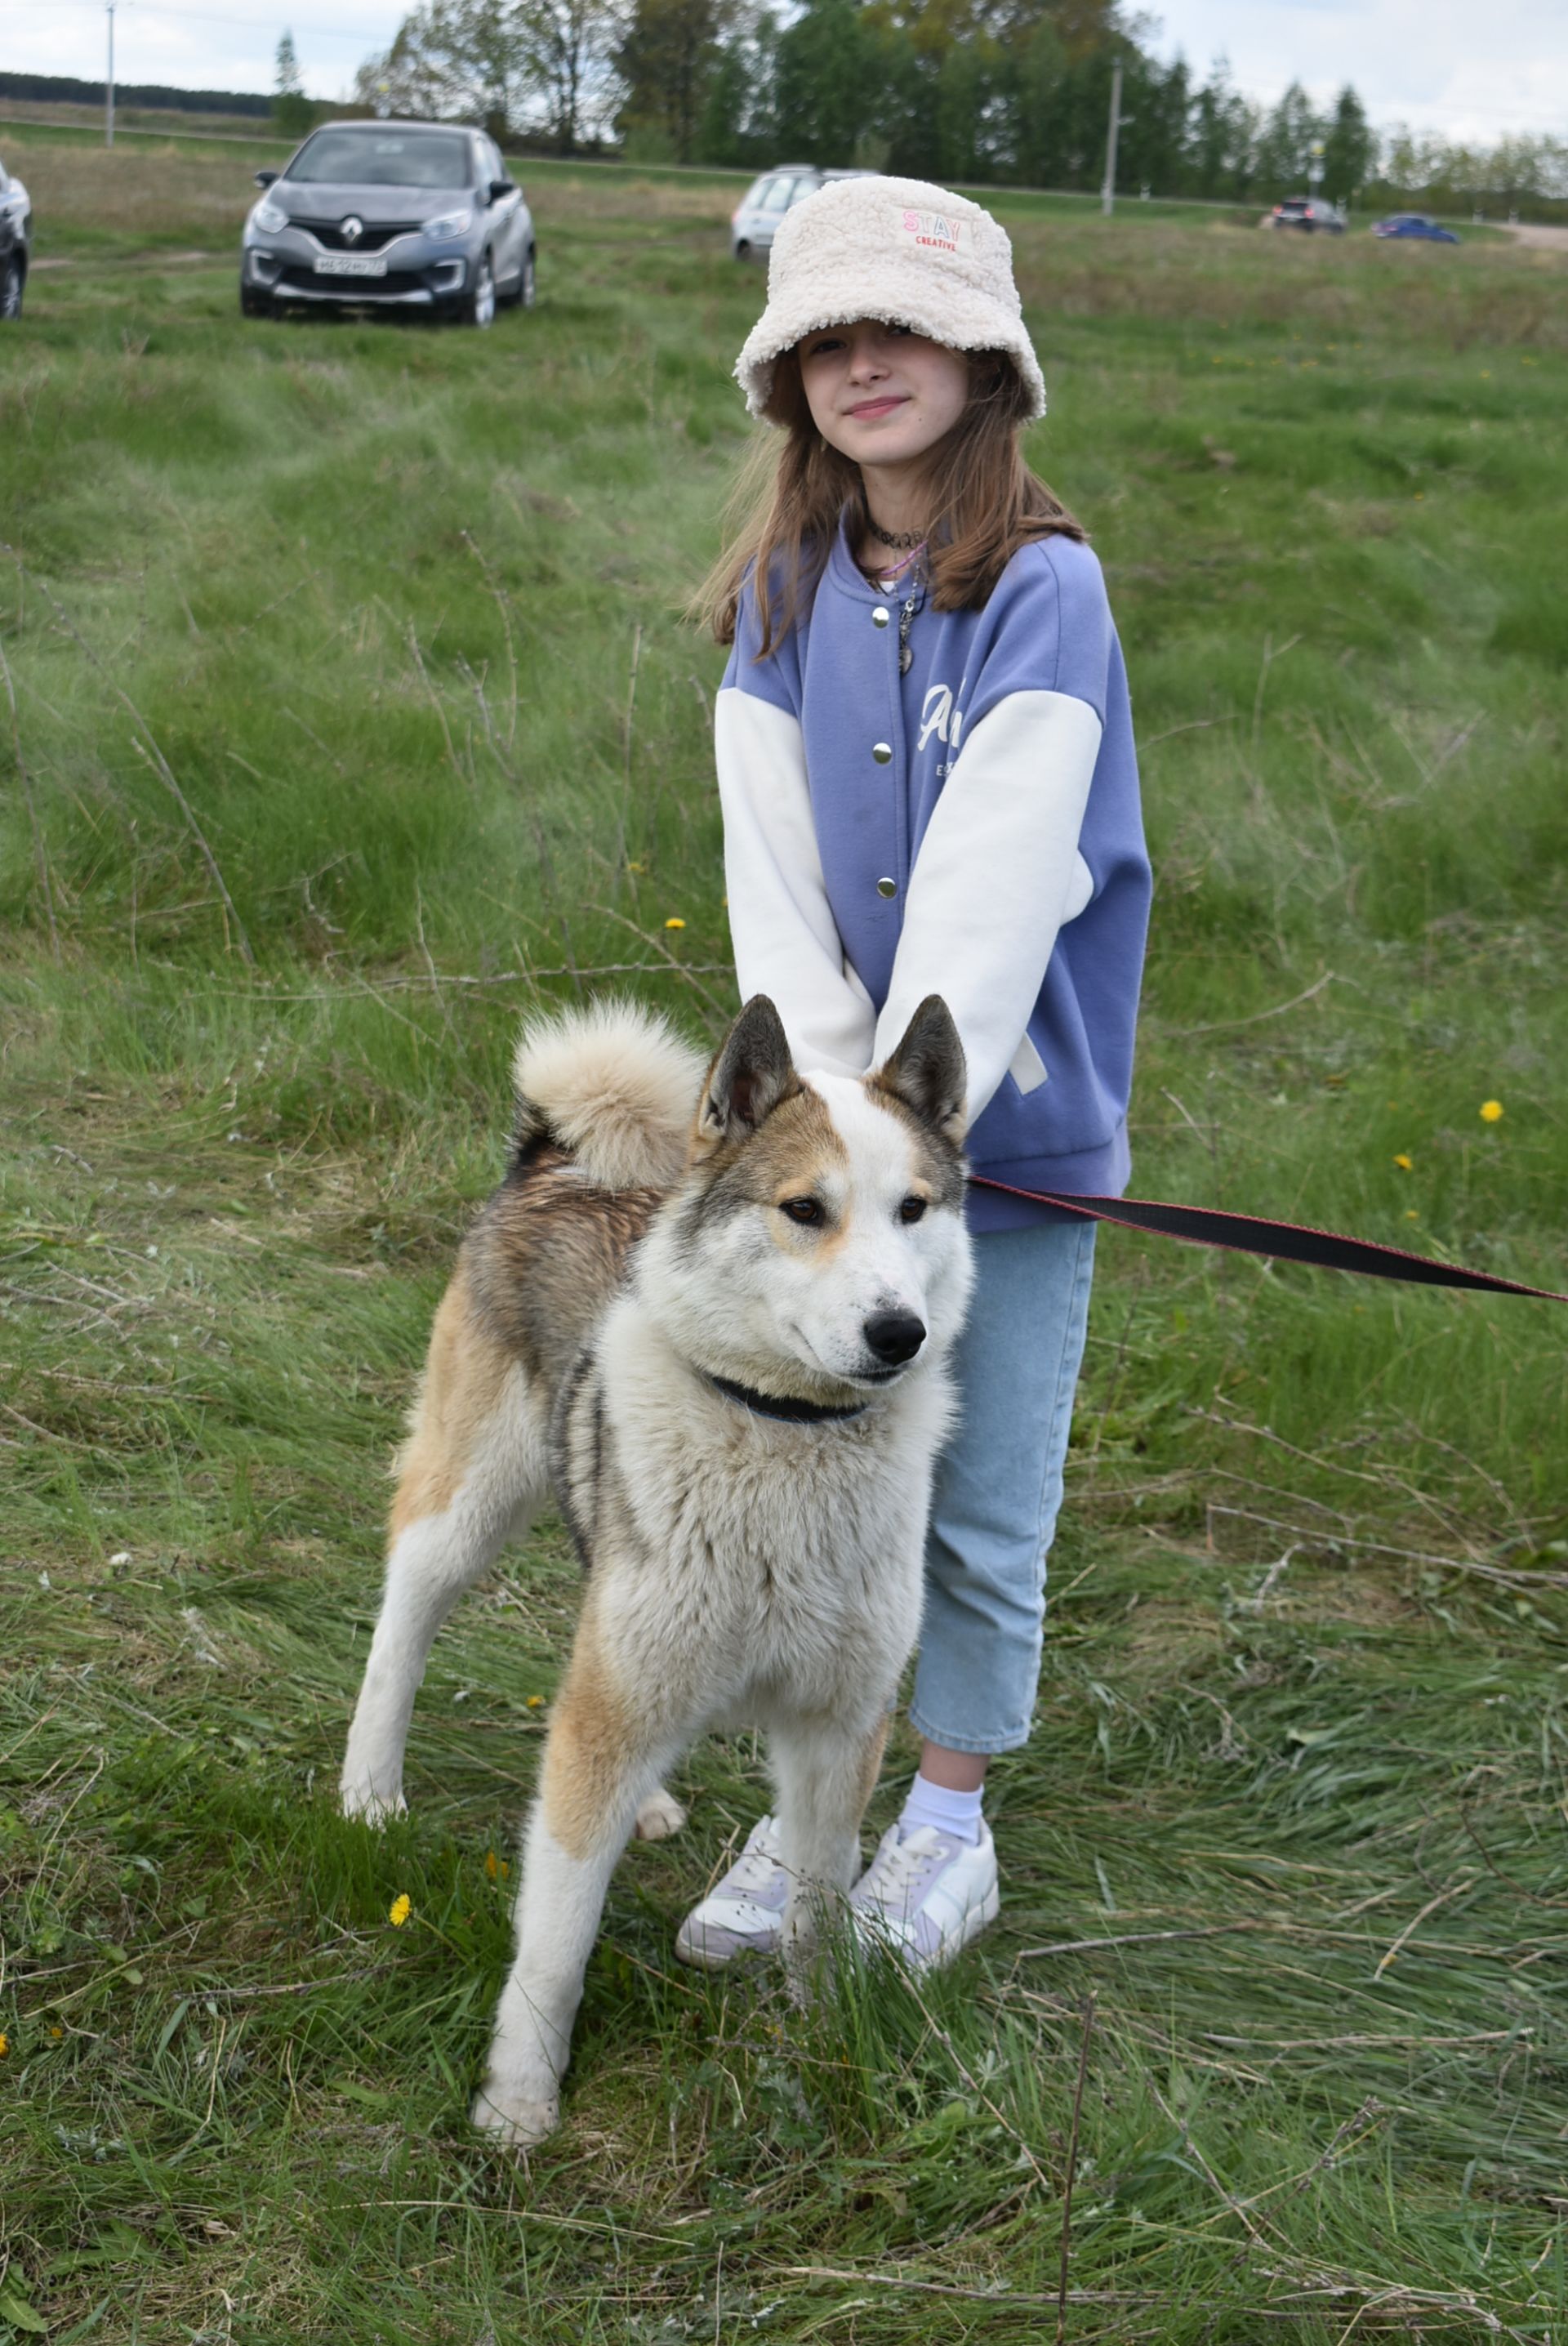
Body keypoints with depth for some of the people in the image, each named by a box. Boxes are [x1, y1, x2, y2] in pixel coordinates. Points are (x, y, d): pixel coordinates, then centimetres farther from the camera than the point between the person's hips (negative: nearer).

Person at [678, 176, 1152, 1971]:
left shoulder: (1044, 594, -11)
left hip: (1013, 1120, -3)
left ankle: (948, 1823, 26)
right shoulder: (780, 599, 4)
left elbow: (990, 896, -19)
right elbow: (776, 882, -3)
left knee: (979, 1504, 6)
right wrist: (819, 1111, -14)